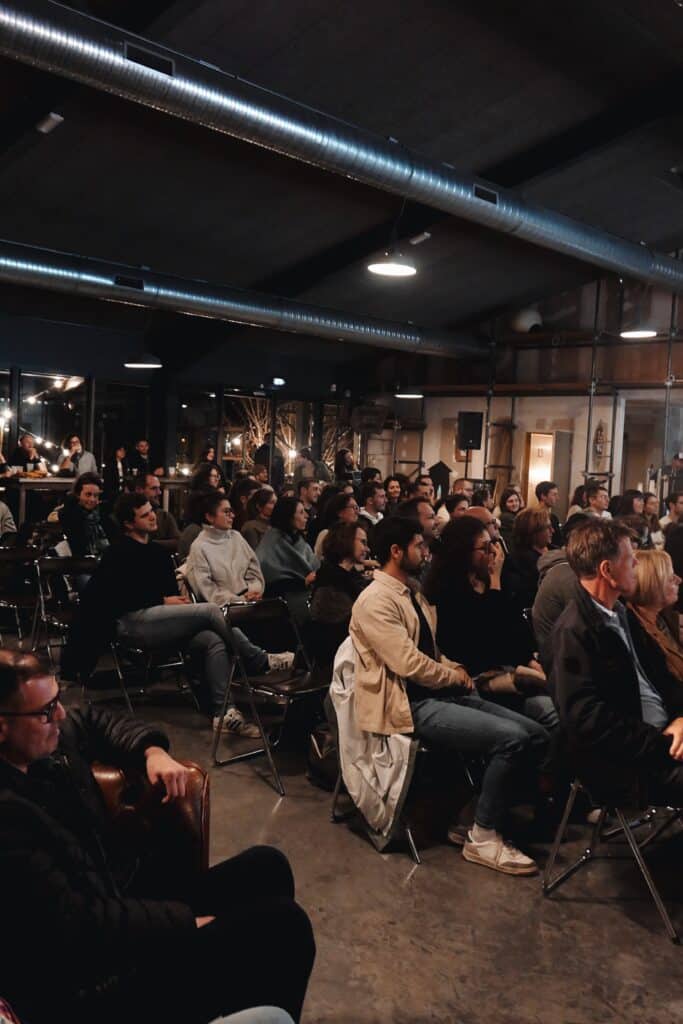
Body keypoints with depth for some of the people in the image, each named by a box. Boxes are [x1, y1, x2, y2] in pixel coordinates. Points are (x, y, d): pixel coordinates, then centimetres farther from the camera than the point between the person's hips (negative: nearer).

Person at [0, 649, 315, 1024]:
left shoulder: (43, 742, -3)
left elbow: (93, 720, 19)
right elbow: (79, 926, -28)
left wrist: (152, 750, 1)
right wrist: (189, 922, -19)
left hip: (117, 897, 9)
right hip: (94, 981, -9)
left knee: (266, 867, 10)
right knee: (282, 923, -10)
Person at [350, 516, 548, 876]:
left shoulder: (412, 591, 16)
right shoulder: (376, 601, -15)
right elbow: (409, 664, -21)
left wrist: (455, 670, 1)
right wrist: (454, 676, -5)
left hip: (440, 691, 9)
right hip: (410, 705, -9)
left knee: (536, 736, -4)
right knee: (510, 738, -23)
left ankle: (485, 810, 8)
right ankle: (482, 837, -6)